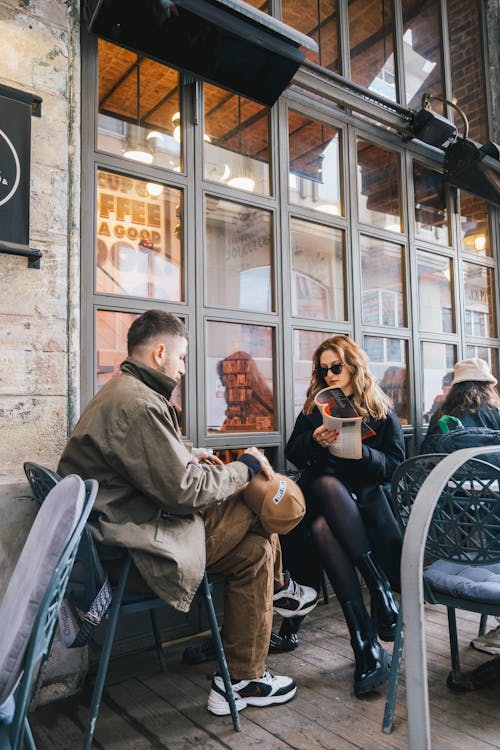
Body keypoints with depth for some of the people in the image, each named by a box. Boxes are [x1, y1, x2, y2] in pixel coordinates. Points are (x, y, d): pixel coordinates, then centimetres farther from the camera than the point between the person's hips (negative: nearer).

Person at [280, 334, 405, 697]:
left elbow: (396, 466, 2)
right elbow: (293, 454, 9)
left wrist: (361, 450, -17)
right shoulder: (314, 406, 16)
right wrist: (314, 440, -13)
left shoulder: (382, 411, 10)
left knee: (323, 525, -37)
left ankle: (366, 642, -36)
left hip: (363, 497, -2)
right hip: (320, 499, 2)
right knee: (320, 527, -37)